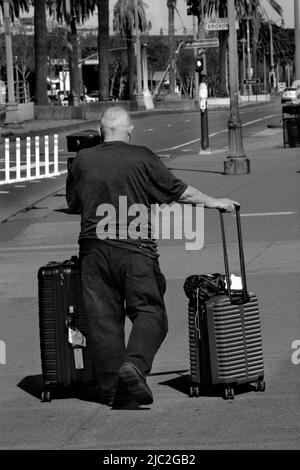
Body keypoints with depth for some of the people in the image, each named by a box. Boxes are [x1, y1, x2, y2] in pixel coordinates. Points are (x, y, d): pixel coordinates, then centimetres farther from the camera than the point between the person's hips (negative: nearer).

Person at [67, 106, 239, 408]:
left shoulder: (82, 160, 7)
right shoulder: (142, 158, -1)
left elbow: (73, 203, 19)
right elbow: (180, 191, 3)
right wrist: (212, 202, 17)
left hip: (94, 247, 3)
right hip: (135, 248, -3)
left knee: (103, 317, 7)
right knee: (149, 311, 2)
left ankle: (110, 388, 6)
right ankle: (135, 364, -22)